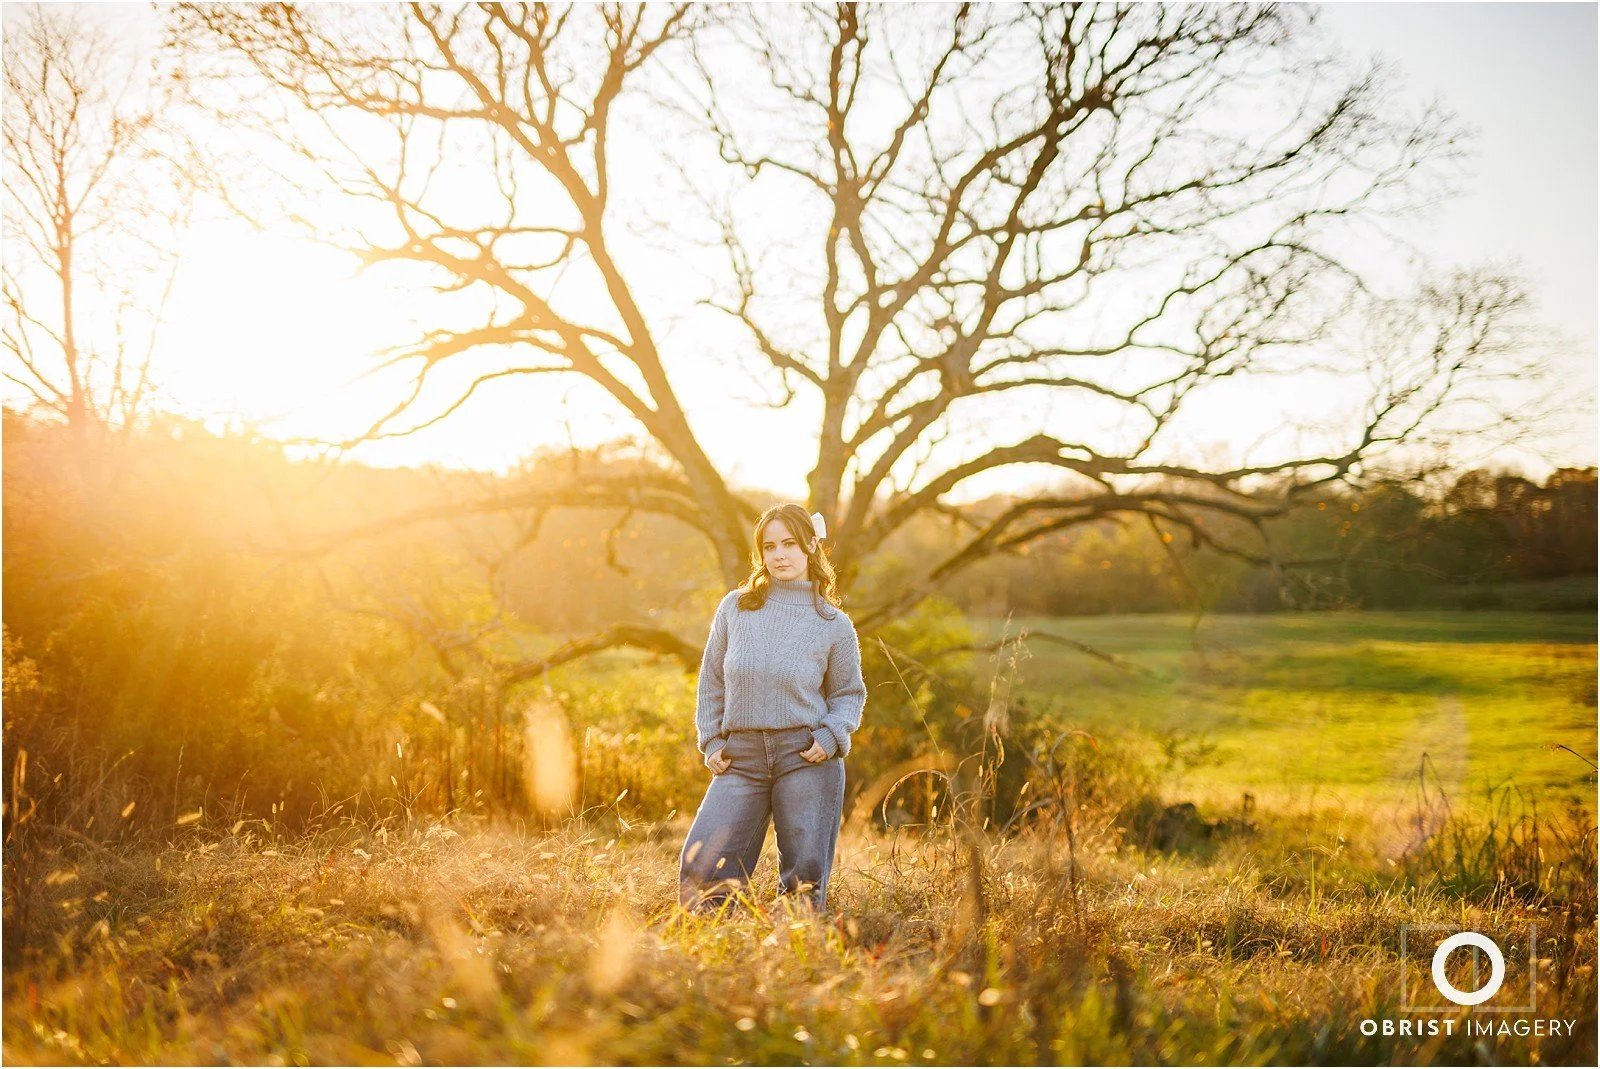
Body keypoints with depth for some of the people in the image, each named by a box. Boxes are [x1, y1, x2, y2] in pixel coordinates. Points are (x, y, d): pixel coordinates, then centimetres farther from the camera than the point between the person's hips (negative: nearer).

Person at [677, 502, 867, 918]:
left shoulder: (834, 624, 4)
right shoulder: (734, 607, 8)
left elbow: (849, 694, 12)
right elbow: (711, 680, 16)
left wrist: (830, 736, -7)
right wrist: (710, 741, 6)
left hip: (807, 759, -1)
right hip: (740, 758, 1)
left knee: (804, 878, 0)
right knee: (701, 867, -10)